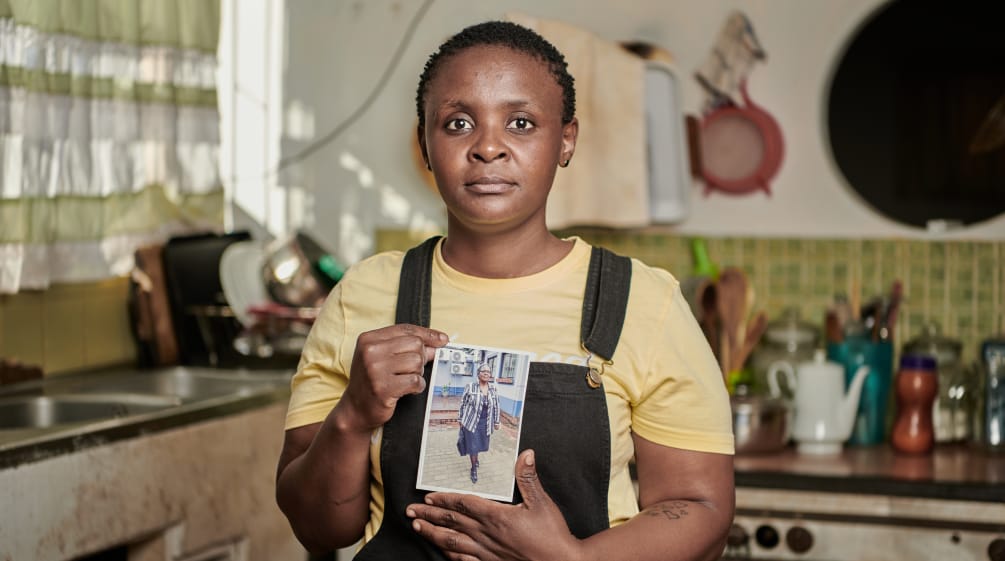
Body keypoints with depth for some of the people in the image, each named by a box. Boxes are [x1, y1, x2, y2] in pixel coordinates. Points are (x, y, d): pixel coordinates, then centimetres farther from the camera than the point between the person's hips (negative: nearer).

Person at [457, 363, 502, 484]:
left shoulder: (493, 389, -4)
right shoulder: (470, 387, -13)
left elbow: (496, 406, 5)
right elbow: (463, 403, -4)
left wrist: (496, 422, 7)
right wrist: (460, 419, -1)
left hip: (485, 423, 3)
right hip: (471, 421, -3)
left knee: (482, 443, 17)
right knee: (473, 446, 0)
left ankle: (474, 457, 49)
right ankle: (474, 469, 19)